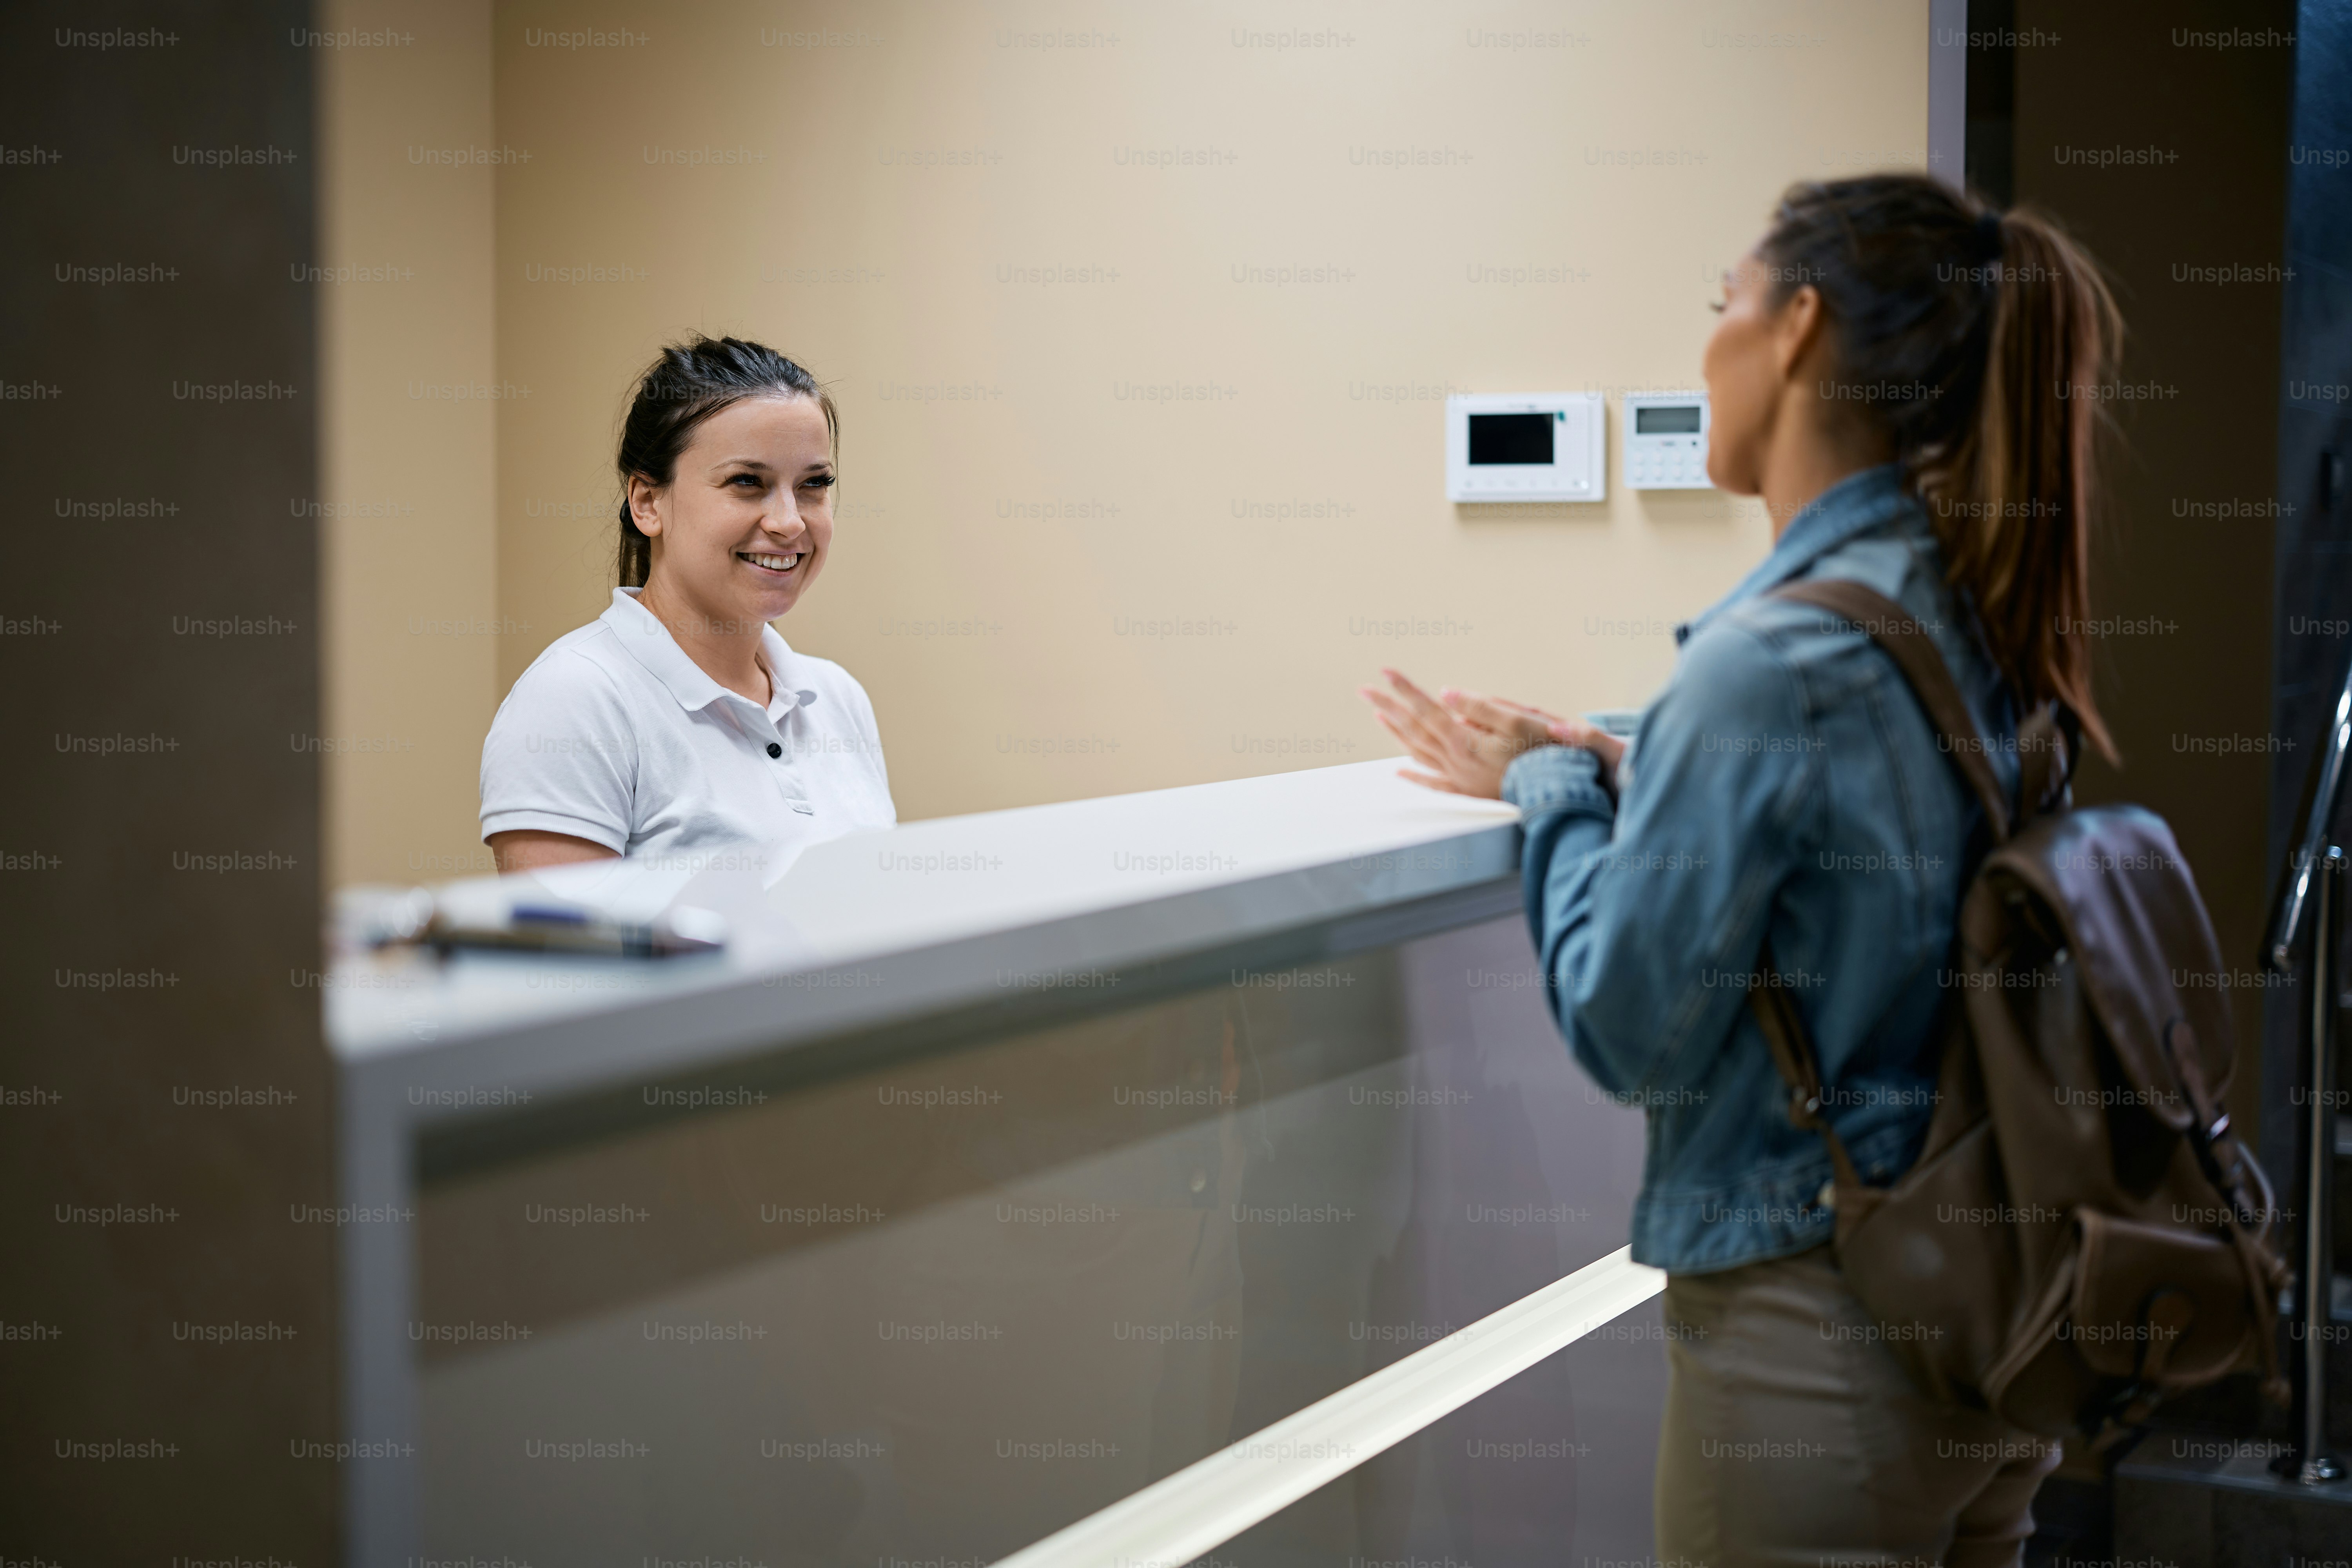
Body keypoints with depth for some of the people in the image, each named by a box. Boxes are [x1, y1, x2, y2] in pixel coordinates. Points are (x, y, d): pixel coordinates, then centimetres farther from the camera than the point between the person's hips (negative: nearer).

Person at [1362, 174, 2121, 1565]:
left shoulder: (1772, 660, -22)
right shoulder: (1976, 617, 4)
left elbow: (1630, 1032, -16)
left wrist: (1548, 789, -4)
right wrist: (1629, 781, 9)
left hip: (1821, 1333, -8)